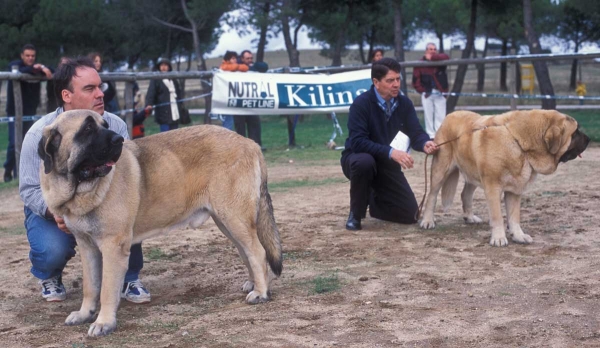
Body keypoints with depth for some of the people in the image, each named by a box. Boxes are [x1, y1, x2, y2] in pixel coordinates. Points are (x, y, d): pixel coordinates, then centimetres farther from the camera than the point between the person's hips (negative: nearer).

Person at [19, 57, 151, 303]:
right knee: (53, 250, -31)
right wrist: (53, 212, -37)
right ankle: (49, 278, 9)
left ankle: (129, 279, -3)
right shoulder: (40, 134, -18)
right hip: (52, 211, -2)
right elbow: (30, 189, -16)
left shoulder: (115, 126, -12)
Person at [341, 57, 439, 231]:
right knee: (365, 162, -42)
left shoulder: (404, 103, -5)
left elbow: (415, 133, -12)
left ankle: (374, 201, 26)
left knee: (410, 213, -5)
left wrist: (426, 144, -36)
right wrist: (390, 152, -41)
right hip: (357, 158, -5)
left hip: (388, 164, 5)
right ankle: (355, 214, -19)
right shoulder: (361, 103, -22)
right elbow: (357, 142, -31)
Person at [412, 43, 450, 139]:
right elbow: (416, 79, -1)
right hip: (427, 94, -1)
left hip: (440, 94, 1)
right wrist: (422, 91, -7)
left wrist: (432, 57, -24)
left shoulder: (439, 60, 3)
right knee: (429, 116, 2)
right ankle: (431, 136, 7)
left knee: (441, 116, 0)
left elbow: (446, 57, -20)